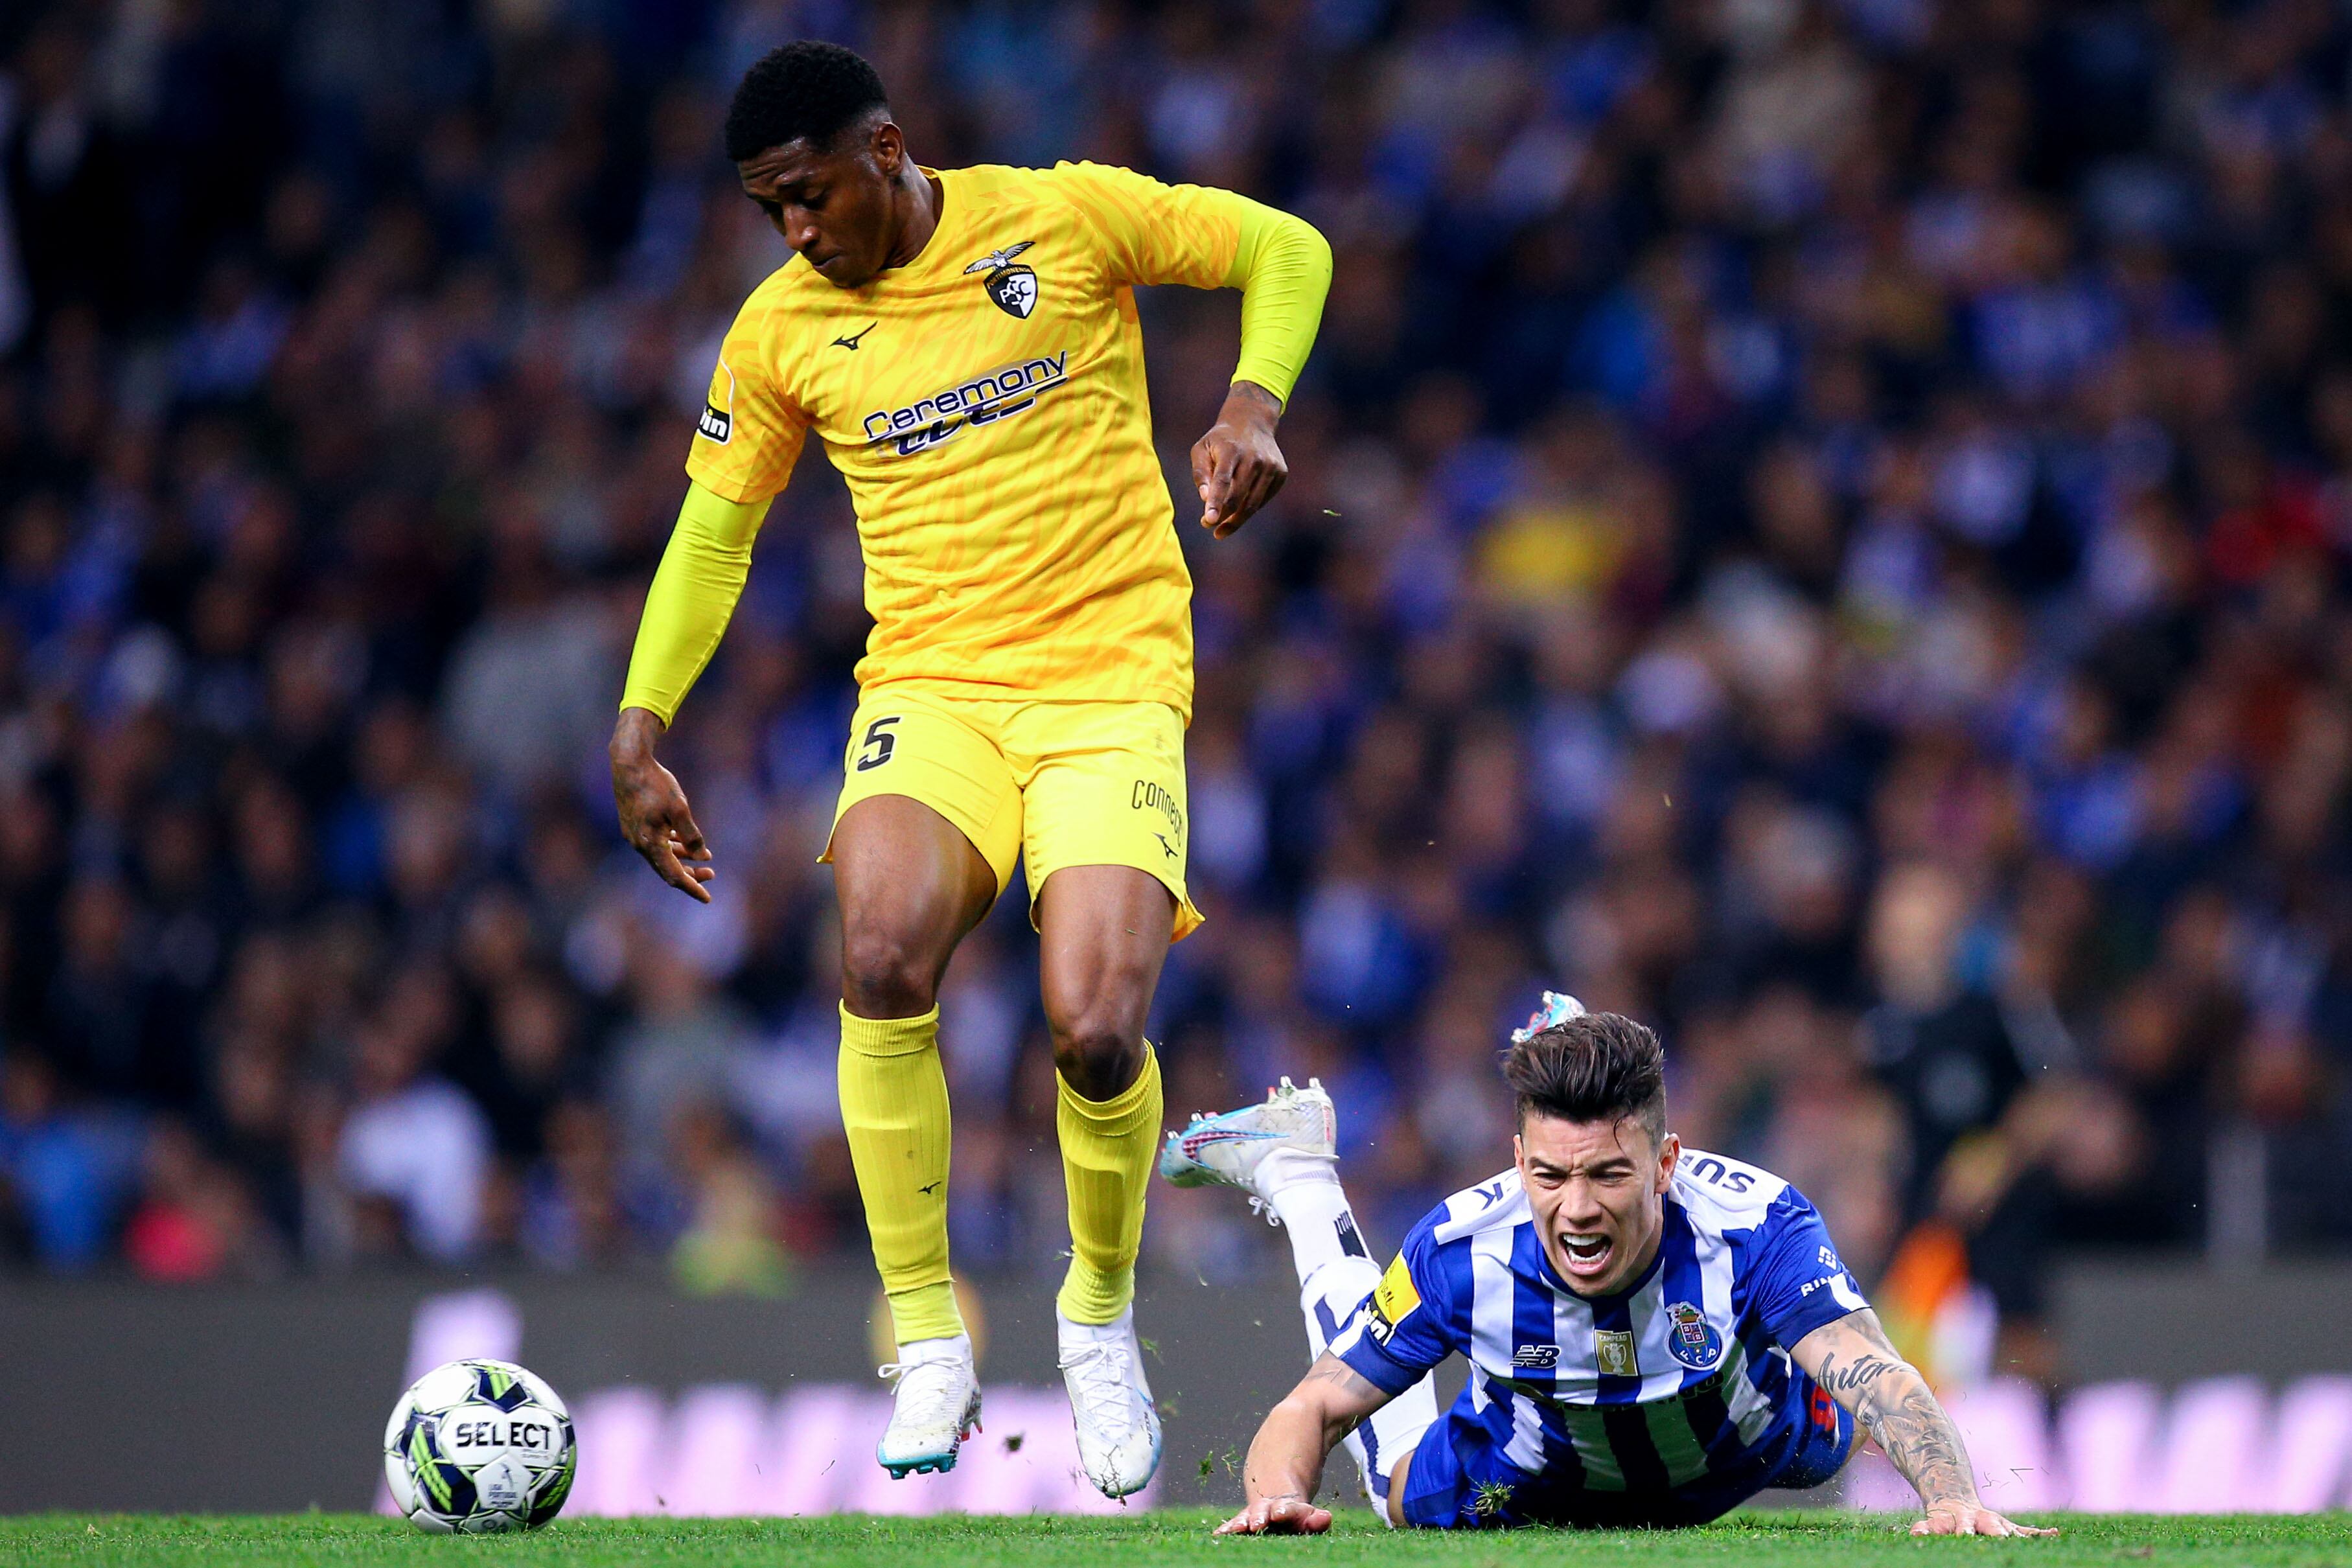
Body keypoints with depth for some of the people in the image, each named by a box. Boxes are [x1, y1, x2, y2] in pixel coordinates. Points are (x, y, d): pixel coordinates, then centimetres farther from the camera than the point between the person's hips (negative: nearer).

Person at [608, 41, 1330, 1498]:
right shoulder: (783, 327, 6)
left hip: (1111, 677, -2)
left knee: (1096, 1034, -20)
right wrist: (639, 727, 8)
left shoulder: (1068, 217, -2)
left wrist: (1253, 407, -10)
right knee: (883, 950, -30)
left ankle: (1102, 1313, 12)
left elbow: (1288, 250, 7)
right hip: (929, 683, 2)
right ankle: (928, 1338, -15)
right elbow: (714, 531, 17)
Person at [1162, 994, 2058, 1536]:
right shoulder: (1463, 1252, -39)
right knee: (1409, 1490, 32)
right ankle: (1294, 1169, 44)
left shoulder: (1753, 1226, -43)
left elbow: (1876, 1375, -53)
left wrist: (1954, 1500, -73)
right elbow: (1313, 1410, -30)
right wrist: (1281, 1498, -53)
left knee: (1813, 1442, 37)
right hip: (1530, 1482, -1)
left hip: (1733, 1458, 1)